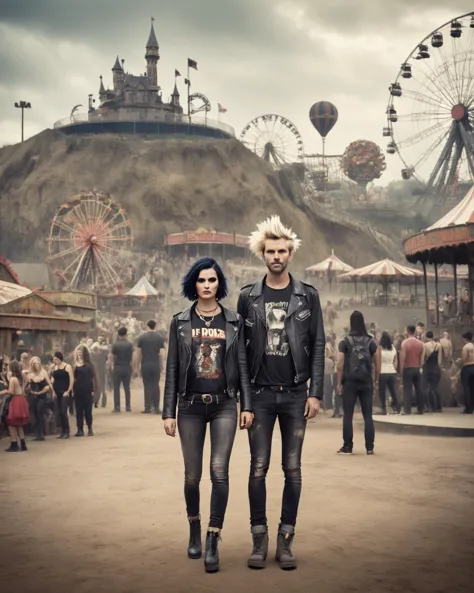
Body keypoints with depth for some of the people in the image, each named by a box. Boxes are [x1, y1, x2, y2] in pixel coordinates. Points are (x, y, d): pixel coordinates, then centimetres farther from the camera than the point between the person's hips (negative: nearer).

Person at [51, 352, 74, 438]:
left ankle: (66, 432, -6)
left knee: (63, 412, -12)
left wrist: (68, 391, -13)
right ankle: (63, 431, 13)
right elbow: (52, 379, 15)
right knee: (60, 412, 6)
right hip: (57, 393, 6)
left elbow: (72, 380, -8)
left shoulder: (67, 367, -4)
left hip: (65, 392, -5)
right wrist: (53, 391, 4)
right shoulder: (54, 368, 11)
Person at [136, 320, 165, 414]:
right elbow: (161, 353, -4)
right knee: (155, 385, 6)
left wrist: (137, 366, 9)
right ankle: (156, 408, 4)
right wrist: (162, 364, 8)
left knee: (147, 386, 3)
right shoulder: (159, 338, 1)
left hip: (145, 365, 0)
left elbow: (138, 353, 1)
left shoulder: (142, 337, 1)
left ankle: (148, 408, 3)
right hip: (156, 365, 0)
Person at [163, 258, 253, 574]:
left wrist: (248, 405, -4)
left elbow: (242, 365, 4)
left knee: (219, 472, -12)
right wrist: (168, 411, -1)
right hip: (190, 406, 1)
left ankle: (213, 542, -7)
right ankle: (195, 531, 30)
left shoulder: (233, 322, 4)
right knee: (192, 475, 7)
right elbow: (172, 369, 3)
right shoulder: (180, 322, 4)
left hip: (224, 405, -1)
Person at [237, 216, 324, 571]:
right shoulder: (248, 297, 4)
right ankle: (260, 539, 9)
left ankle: (286, 540, 11)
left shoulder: (307, 295, 3)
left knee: (293, 469, 4)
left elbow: (318, 346, 2)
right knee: (258, 467, 1)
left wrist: (316, 393, -5)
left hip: (296, 394, 0)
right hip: (260, 394, 0)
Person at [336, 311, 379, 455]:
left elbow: (340, 363, -8)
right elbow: (377, 363, 4)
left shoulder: (345, 341, -1)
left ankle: (347, 447, 4)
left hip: (350, 382, -2)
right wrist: (376, 380, 13)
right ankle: (370, 447, 5)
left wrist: (339, 382, -4)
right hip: (366, 382, 2)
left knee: (348, 415, 4)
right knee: (368, 415, 6)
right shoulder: (370, 341, 6)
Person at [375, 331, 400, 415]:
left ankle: (384, 409, 0)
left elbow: (378, 362, -6)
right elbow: (396, 361, 10)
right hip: (392, 372, 4)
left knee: (382, 392, 3)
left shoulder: (379, 348, -6)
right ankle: (396, 408, 10)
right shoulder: (393, 347, 6)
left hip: (383, 373, -4)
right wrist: (395, 370, 16)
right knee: (393, 391, 12)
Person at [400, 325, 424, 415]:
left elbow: (402, 358, -12)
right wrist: (419, 367, 15)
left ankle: (407, 410, -6)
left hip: (408, 368, -4)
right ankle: (420, 409, 12)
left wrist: (401, 370, -5)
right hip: (417, 368, 4)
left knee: (407, 389, -3)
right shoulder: (420, 343, 5)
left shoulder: (405, 342, -9)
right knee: (418, 389, 9)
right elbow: (422, 358, 7)